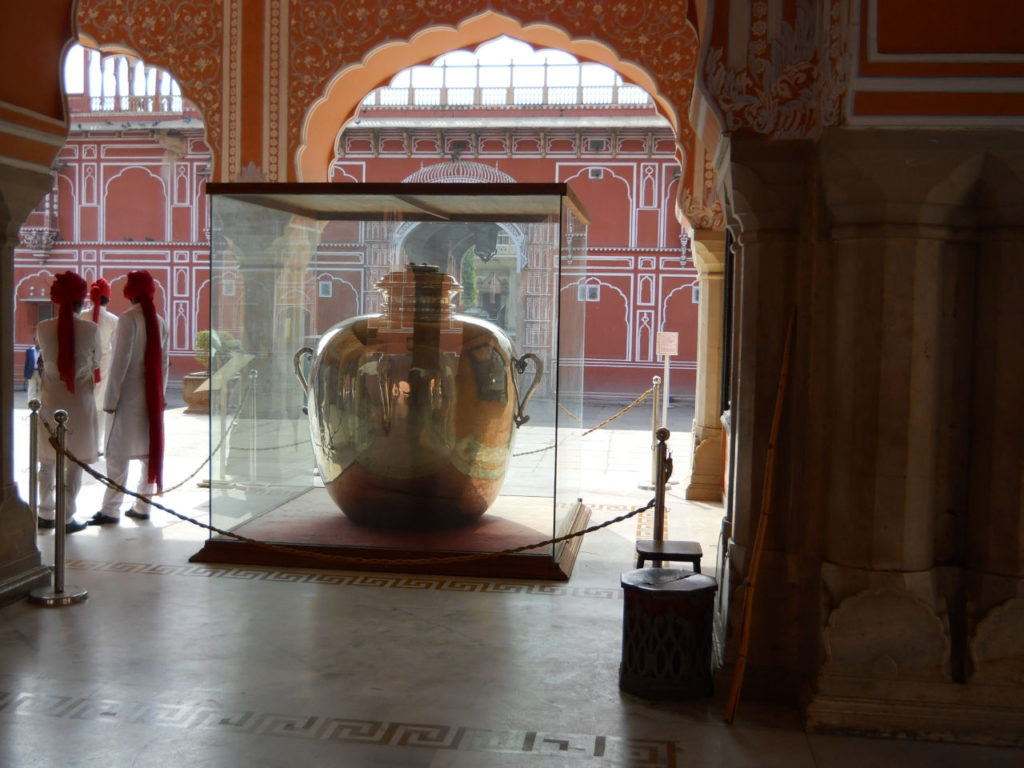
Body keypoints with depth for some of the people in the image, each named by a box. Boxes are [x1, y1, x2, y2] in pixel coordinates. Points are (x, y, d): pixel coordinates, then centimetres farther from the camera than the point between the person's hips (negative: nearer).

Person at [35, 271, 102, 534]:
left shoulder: (43, 328, -6)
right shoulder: (91, 329, -11)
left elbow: (44, 357, 8)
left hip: (50, 398, 2)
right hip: (80, 399, -2)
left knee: (47, 460, 14)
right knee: (75, 462, 5)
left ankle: (46, 515, 21)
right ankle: (67, 517, 7)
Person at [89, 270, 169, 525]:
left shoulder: (127, 319, -12)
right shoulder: (159, 322, 6)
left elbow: (121, 361, -14)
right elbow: (164, 362, 9)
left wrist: (111, 398, -10)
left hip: (128, 395, -6)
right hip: (151, 396, 6)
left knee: (118, 453, -2)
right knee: (150, 450, 10)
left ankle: (111, 510, 0)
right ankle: (143, 506, 15)